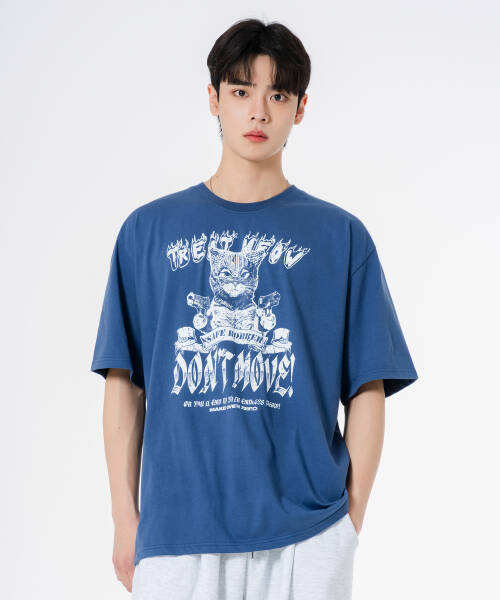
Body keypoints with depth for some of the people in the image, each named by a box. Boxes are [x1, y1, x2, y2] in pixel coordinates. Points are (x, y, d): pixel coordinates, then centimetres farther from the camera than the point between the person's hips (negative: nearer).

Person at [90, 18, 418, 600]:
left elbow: (367, 392, 5)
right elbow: (124, 385, 7)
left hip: (305, 536, 0)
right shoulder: (149, 229, 8)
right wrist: (126, 519, 2)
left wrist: (351, 521, 0)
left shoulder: (340, 236, 6)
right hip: (176, 531, 1)